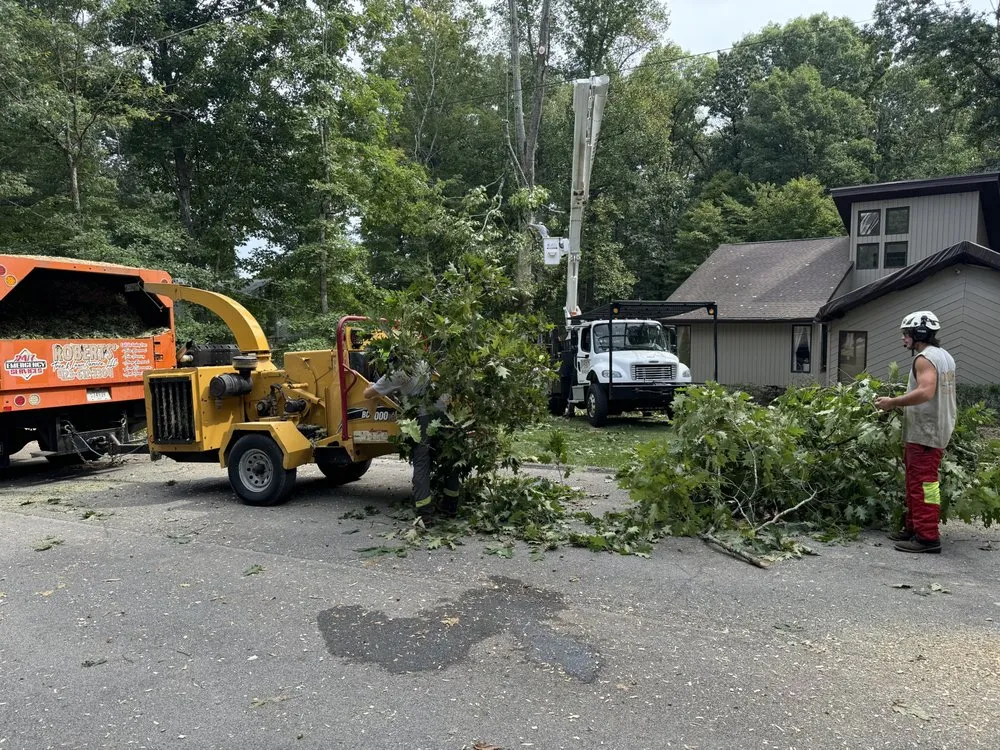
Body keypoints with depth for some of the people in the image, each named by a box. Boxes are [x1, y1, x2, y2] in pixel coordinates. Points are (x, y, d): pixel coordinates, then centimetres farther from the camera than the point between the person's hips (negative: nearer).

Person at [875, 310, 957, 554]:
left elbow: (925, 392, -27)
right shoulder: (945, 356, 18)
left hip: (924, 433, -10)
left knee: (922, 483, -8)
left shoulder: (925, 358, -14)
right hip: (936, 430, 10)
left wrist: (894, 402, -19)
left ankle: (928, 537, -5)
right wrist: (901, 401, 18)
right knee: (916, 482, 15)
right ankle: (913, 528, 22)